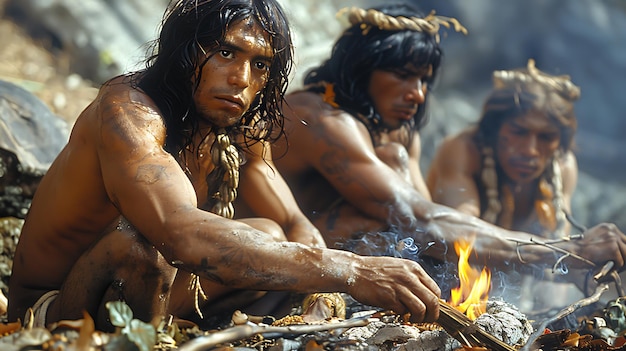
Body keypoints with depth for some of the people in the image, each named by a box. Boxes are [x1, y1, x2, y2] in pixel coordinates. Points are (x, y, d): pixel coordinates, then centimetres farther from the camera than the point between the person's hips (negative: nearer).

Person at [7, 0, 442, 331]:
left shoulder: (242, 130, 0)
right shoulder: (127, 109, -26)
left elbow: (295, 225, 5)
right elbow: (181, 233, -44)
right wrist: (347, 272, -50)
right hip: (50, 312, -7)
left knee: (269, 238, -3)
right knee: (139, 237, -35)